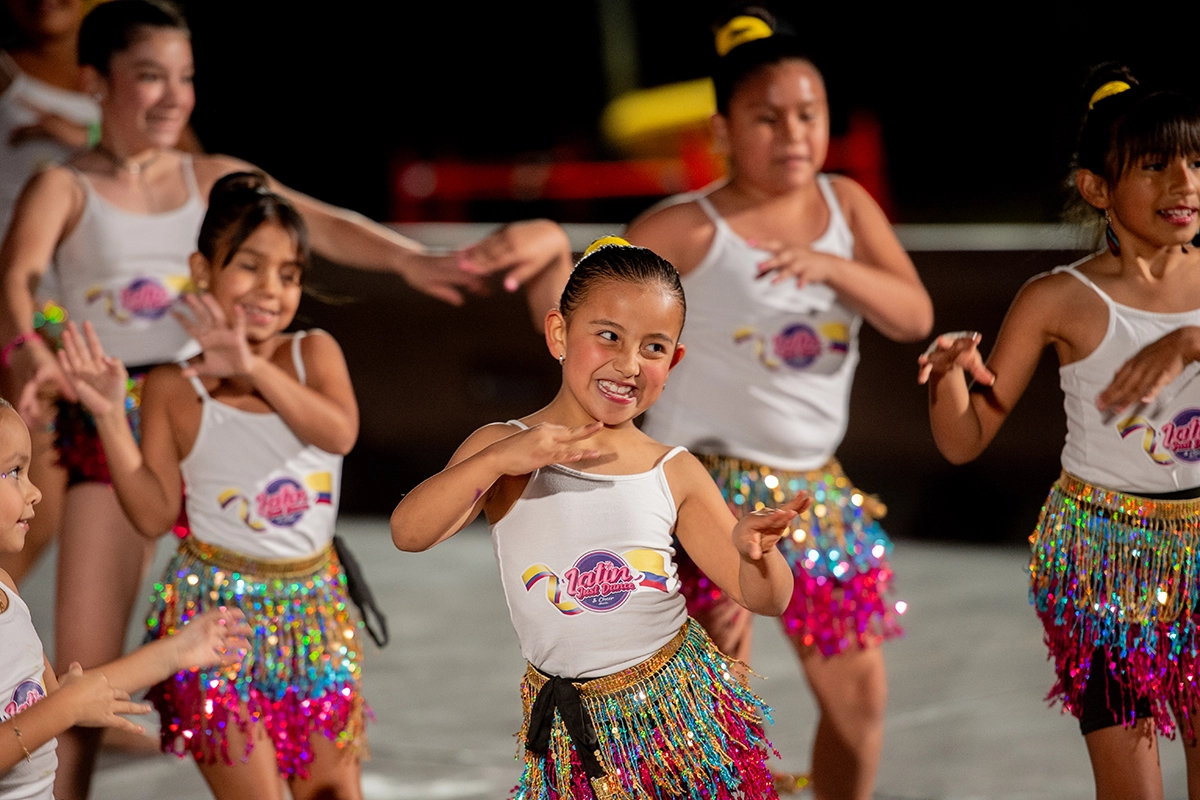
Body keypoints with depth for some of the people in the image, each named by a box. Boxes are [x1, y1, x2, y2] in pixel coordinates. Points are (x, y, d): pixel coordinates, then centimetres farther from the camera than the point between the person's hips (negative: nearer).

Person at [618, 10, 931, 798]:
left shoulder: (846, 204, 4)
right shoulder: (690, 229, -12)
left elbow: (915, 316, -5)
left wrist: (831, 266, -22)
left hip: (819, 492, 6)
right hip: (711, 489, -6)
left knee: (859, 693, 14)